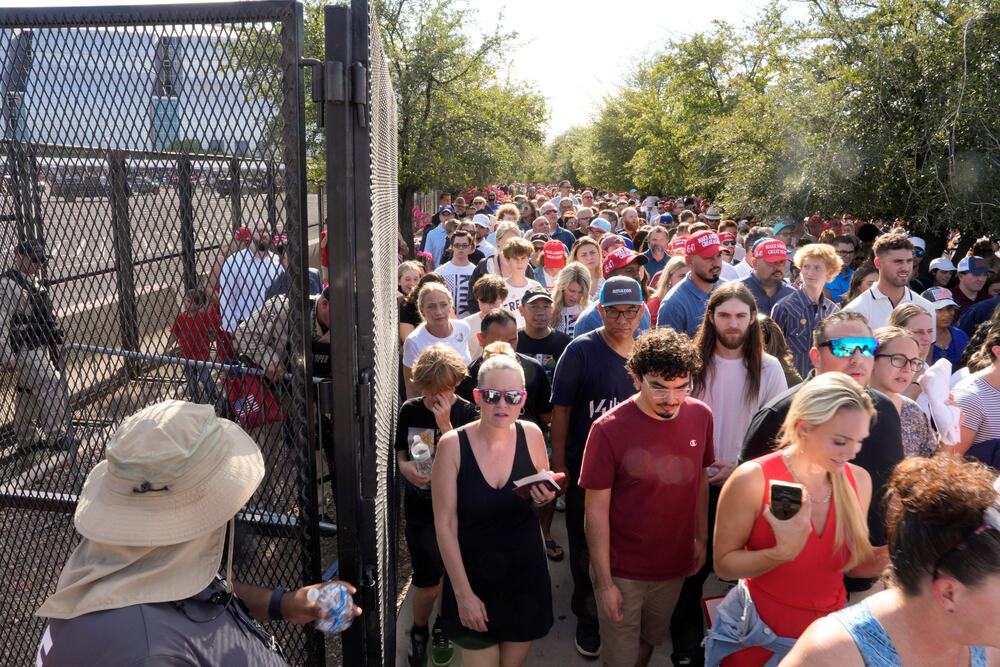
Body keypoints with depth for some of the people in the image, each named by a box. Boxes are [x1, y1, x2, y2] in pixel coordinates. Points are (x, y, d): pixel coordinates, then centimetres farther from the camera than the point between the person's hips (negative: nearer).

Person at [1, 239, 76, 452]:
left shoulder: (34, 283, 15)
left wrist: (53, 344, 25)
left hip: (41, 347, 9)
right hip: (25, 351, -9)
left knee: (26, 395, 16)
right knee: (49, 388, -10)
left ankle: (27, 441, 25)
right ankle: (57, 437, -4)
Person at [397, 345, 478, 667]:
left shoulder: (466, 412, -9)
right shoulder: (410, 410, -1)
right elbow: (400, 455, 9)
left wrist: (444, 423, -24)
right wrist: (407, 468, -13)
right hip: (420, 505, 1)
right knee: (428, 581, -4)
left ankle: (442, 629, 41)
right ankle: (419, 631, 28)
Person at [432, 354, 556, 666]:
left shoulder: (531, 434, -8)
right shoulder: (453, 445, -18)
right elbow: (445, 525, -13)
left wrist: (544, 497, -15)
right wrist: (463, 594, -12)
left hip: (525, 572, 3)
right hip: (474, 573, -3)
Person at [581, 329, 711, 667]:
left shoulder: (701, 416, -7)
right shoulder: (609, 429, -22)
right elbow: (596, 510, -17)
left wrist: (701, 539, 13)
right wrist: (604, 583, -14)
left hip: (675, 566, 4)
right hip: (623, 571, -4)